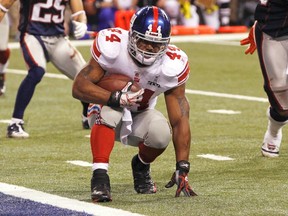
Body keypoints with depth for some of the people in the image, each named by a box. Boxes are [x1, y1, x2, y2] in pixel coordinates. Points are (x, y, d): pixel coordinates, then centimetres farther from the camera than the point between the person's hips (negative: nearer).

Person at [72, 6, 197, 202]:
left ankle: (141, 166, 3)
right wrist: (116, 98, -47)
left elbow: (180, 119, -20)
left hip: (139, 119, 2)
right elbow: (79, 87, -30)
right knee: (111, 109, -37)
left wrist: (182, 169, -26)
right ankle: (100, 176, -35)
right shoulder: (113, 47, -28)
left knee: (161, 133, -31)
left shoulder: (172, 66, -22)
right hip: (105, 118, -2)